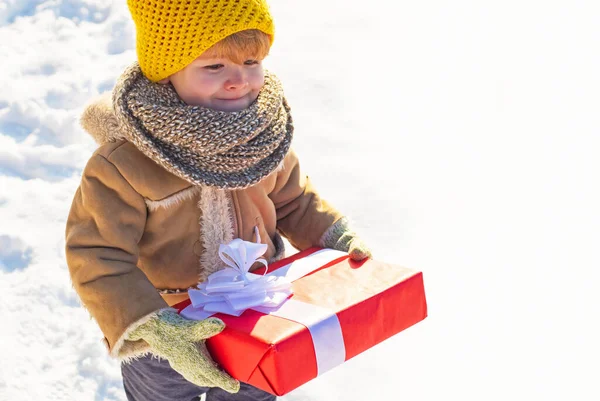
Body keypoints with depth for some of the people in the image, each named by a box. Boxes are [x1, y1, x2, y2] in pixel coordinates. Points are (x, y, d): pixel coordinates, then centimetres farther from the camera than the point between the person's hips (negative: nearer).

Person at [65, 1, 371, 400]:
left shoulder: (265, 132, -12)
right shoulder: (123, 162, -31)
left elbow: (293, 202, 5)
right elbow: (97, 257, -29)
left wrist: (336, 237, -9)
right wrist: (152, 328, -39)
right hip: (164, 341, -4)